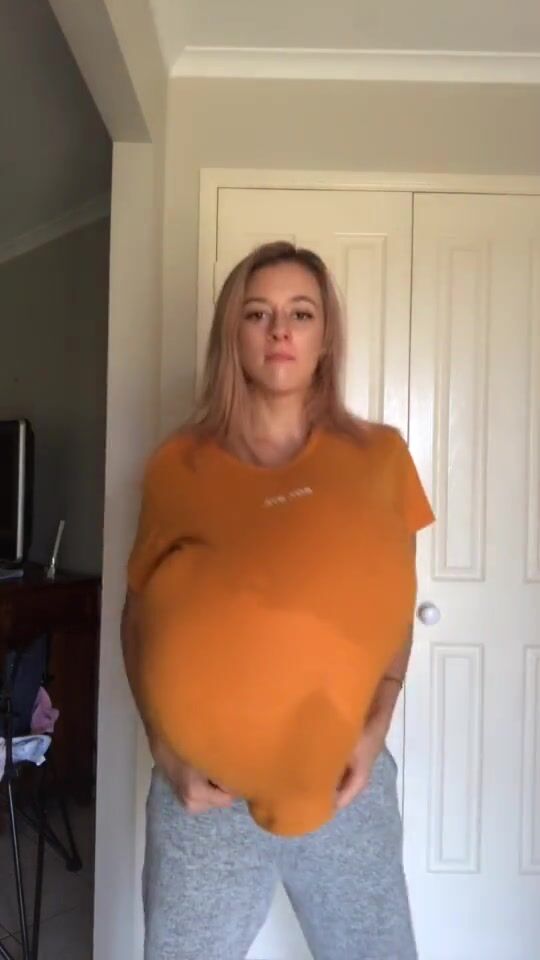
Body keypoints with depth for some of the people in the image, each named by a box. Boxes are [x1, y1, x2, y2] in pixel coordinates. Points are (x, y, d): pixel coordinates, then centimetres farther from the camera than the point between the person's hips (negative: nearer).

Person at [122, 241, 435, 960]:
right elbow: (138, 615, 2)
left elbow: (395, 606, 5)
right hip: (205, 779, -1)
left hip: (347, 773, 1)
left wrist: (376, 726, -7)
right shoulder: (180, 466, -4)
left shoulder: (378, 455, 0)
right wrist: (165, 746, -8)